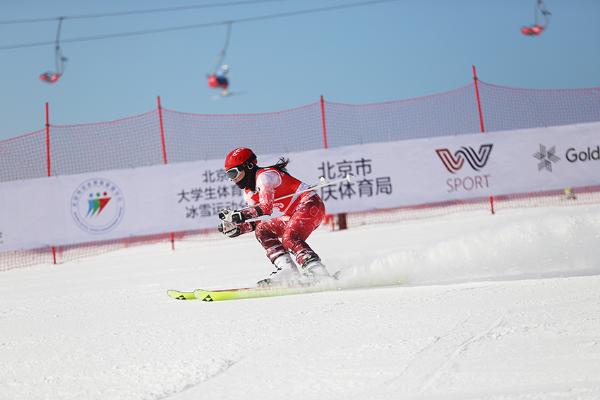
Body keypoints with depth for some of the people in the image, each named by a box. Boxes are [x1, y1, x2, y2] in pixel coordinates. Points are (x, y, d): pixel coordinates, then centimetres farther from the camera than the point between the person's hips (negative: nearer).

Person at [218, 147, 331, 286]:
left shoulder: (264, 176, -16)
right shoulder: (249, 192, 14)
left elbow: (266, 208, -29)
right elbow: (254, 222, 13)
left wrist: (238, 214, -33)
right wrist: (235, 229, -5)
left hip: (311, 203, -10)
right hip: (293, 215, 10)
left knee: (290, 238, -29)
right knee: (262, 230, 2)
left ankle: (318, 273, -38)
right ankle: (287, 271, -10)